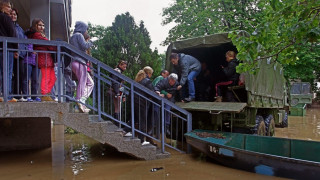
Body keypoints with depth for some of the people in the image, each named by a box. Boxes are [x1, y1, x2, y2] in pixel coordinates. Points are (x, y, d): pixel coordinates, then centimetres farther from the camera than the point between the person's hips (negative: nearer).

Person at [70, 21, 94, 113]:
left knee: (90, 83, 12)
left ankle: (82, 101, 7)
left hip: (75, 62, 10)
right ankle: (80, 103, -10)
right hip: (80, 62, -10)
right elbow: (84, 46, -17)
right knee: (82, 83, -9)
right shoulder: (79, 35, -3)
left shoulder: (72, 37, 25)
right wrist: (90, 42, 3)